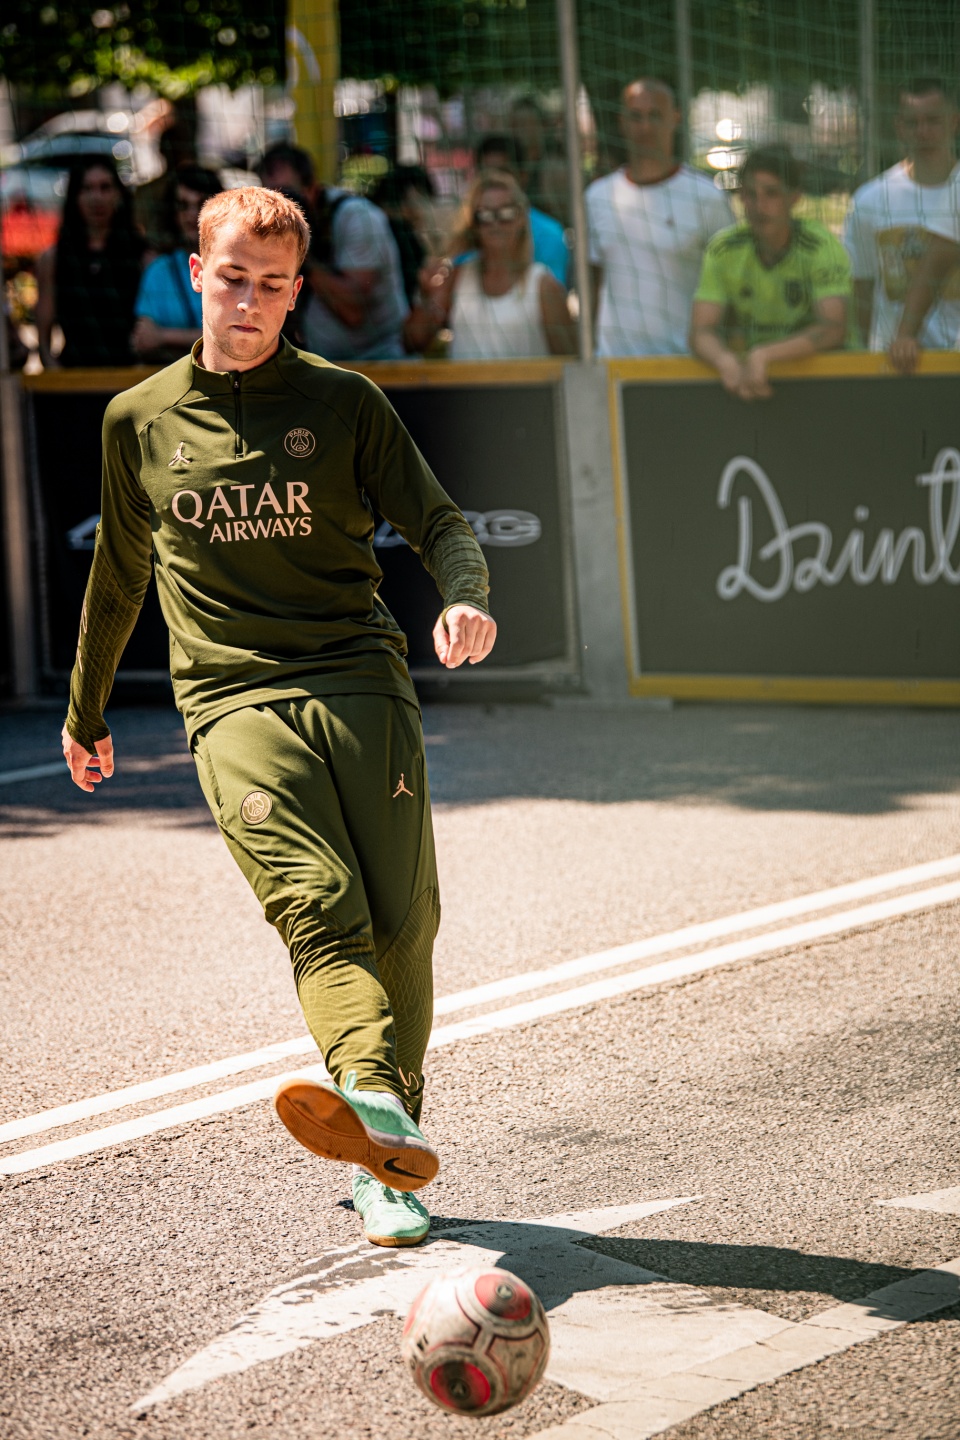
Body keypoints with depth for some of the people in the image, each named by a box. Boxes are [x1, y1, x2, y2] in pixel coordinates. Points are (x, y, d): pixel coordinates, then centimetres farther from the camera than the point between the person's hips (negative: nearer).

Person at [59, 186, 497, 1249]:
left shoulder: (342, 402, 11)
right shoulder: (141, 421, 15)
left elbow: (436, 523, 10)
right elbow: (119, 574, 28)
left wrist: (465, 597, -13)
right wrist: (84, 710, 36)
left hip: (360, 680, 1)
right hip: (233, 700, -1)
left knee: (401, 916, -10)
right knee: (316, 902, -24)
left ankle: (386, 1169, 1)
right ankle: (375, 1108, -45)